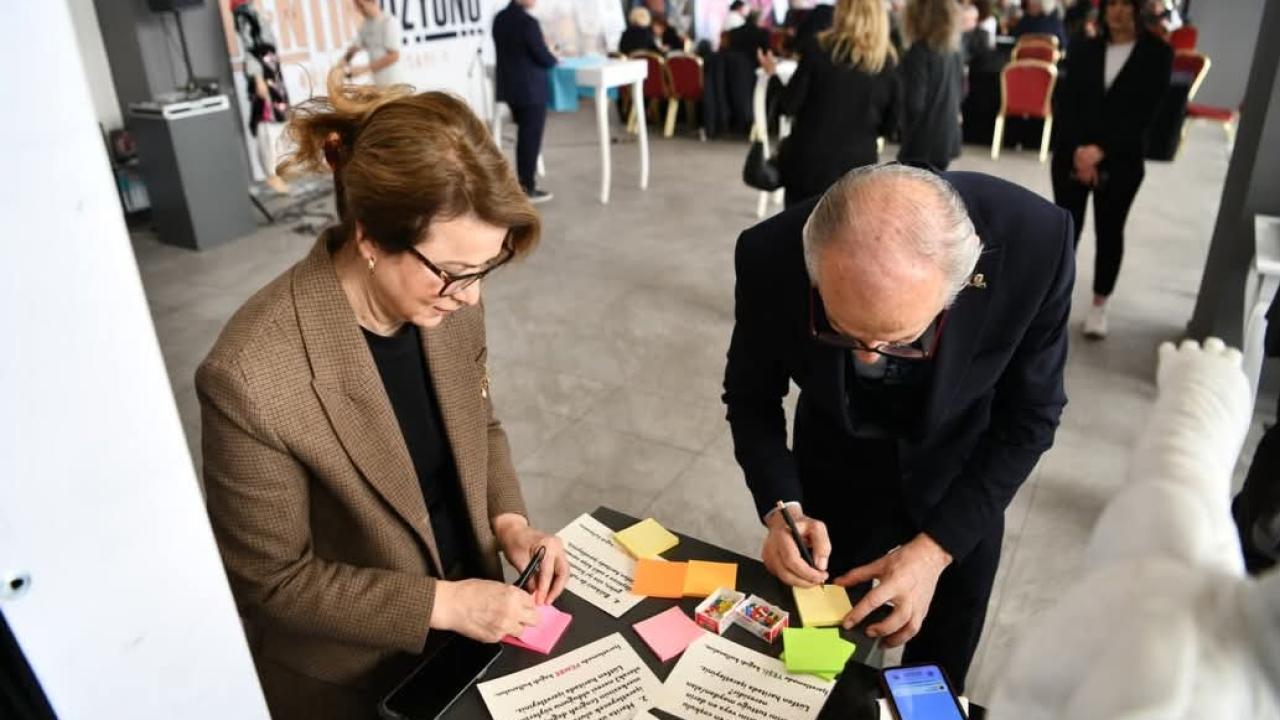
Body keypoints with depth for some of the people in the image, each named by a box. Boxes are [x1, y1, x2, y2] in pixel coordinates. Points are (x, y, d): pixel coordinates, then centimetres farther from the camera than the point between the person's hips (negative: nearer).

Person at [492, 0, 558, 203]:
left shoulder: (499, 18, 4)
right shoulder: (528, 21, -21)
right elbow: (542, 56, -17)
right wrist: (554, 61, 6)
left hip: (508, 86, 8)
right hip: (530, 89, -8)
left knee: (523, 134, 21)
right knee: (532, 136, 1)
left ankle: (522, 178, 31)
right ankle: (528, 188, 6)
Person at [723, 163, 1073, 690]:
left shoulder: (1035, 243, -32)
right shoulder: (772, 256, -31)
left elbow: (1027, 417, -18)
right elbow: (751, 396, -12)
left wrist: (934, 549, -25)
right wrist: (780, 507, -27)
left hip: (960, 477, 1)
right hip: (832, 470, 0)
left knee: (938, 672, 22)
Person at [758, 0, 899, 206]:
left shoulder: (817, 49, -8)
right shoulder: (886, 61, -1)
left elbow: (789, 105, -7)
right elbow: (889, 124, 3)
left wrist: (773, 74, 11)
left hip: (809, 162, -2)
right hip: (858, 166, 2)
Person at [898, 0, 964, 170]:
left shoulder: (918, 53, -17)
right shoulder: (954, 51, 8)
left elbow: (914, 102, -19)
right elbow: (961, 91, 19)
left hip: (923, 142, -8)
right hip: (948, 137, 8)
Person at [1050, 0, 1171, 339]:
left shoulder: (1157, 54, -1)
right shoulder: (1084, 50, 5)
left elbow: (1142, 112, -8)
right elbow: (1064, 102, -2)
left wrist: (1101, 149, -18)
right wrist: (1078, 149, -15)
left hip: (1121, 161, -1)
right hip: (1071, 155, 1)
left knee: (1109, 231, 7)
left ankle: (1099, 306, 19)